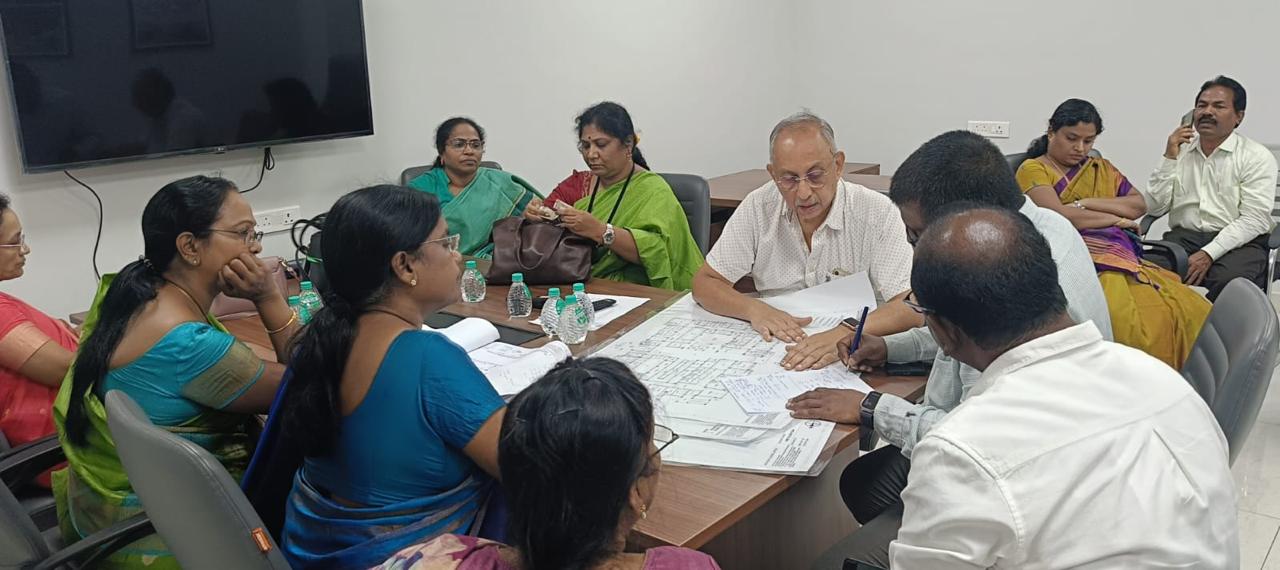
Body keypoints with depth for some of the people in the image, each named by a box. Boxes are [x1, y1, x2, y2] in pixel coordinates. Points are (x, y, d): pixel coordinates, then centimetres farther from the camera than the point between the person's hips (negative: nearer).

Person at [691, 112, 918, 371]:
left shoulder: (876, 212, -11)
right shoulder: (758, 207, -3)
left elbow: (910, 307, -18)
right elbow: (704, 284, 1)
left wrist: (845, 335, -36)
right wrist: (754, 310, -18)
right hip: (775, 356, 2)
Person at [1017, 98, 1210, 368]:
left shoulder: (1102, 168, 29)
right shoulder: (1033, 169, 8)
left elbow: (1140, 204, 15)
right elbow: (1057, 216, -8)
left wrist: (1089, 203, 0)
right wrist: (1115, 219, 4)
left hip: (1124, 255, 7)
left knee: (1194, 311, -19)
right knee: (1140, 323, -34)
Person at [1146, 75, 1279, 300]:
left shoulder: (1257, 157, 4)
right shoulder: (1179, 151, 15)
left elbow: (1254, 219, -7)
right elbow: (1154, 208, 5)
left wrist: (1209, 254, -19)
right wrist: (1169, 158, -2)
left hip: (1238, 242, -2)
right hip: (1183, 237, 2)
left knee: (1228, 279, -36)